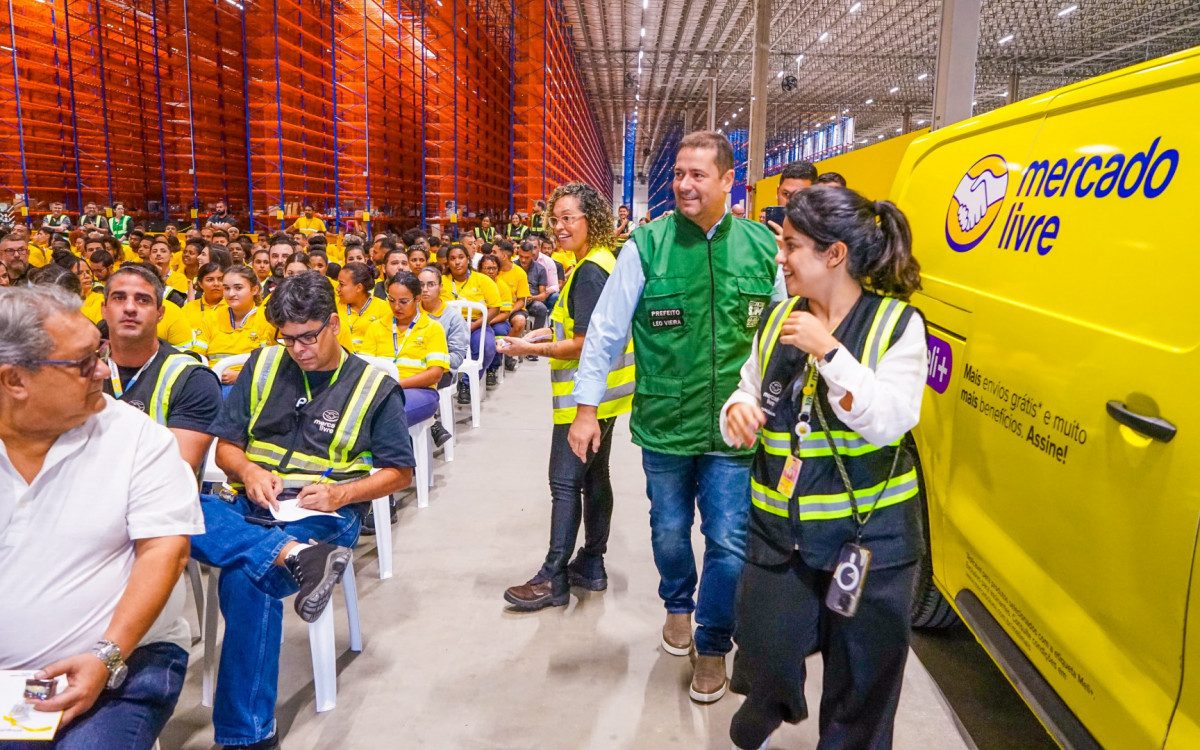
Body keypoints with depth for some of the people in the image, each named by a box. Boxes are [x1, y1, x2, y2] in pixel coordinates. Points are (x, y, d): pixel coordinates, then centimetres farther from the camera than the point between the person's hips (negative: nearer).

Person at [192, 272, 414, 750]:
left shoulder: (374, 387, 5)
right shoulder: (263, 366, 13)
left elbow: (400, 472, 6)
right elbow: (224, 445, 14)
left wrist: (341, 493, -12)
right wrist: (249, 472, -9)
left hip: (323, 516, -4)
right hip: (253, 510, 4)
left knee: (245, 579, -33)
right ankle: (295, 556, -44)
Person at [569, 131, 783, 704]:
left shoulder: (763, 248, -3)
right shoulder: (646, 246, -7)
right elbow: (605, 329, -1)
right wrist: (587, 408, 0)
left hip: (734, 429, 0)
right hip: (664, 423, 0)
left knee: (730, 542, 4)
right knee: (669, 532, 18)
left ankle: (712, 646, 30)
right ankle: (678, 606, 49)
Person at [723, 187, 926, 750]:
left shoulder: (896, 323, -9)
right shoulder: (777, 319, 5)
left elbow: (889, 422, -19)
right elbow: (750, 391, 13)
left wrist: (828, 351, -25)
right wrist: (738, 408, -10)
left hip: (869, 536, -3)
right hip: (779, 531, 4)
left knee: (860, 685, 13)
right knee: (765, 663, 13)